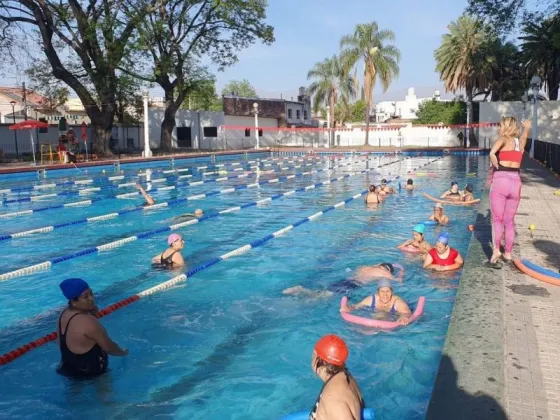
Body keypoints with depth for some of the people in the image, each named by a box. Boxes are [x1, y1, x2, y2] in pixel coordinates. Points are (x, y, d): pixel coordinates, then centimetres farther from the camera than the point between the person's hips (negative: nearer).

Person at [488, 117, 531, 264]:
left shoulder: (503, 139, 1)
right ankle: (508, 253, 19)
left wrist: (495, 164, -16)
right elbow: (526, 131, 43)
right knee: (510, 221, 13)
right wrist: (527, 126, 59)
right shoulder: (520, 142, 17)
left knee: (497, 219, 2)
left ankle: (496, 250, -7)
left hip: (500, 181, -5)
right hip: (516, 182, 5)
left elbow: (492, 153, -25)